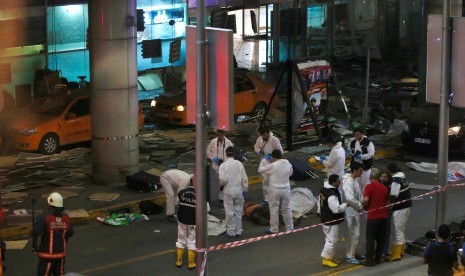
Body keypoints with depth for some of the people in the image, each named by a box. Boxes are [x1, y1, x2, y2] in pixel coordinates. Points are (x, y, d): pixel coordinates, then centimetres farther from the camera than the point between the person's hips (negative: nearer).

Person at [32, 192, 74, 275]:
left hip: (48, 254, -5)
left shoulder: (45, 218, -19)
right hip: (61, 253, 5)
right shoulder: (66, 218, -4)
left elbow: (35, 233, -26)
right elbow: (70, 233, 9)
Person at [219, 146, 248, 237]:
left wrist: (220, 184, 5)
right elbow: (244, 178, -1)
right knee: (238, 211, 14)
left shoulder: (223, 165, -12)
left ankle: (231, 231, 11)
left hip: (229, 191, -3)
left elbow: (222, 179, -17)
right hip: (239, 190, 3)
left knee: (230, 212, 6)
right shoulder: (239, 164, -3)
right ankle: (239, 231, 20)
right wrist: (245, 189, 9)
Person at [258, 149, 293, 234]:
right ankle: (289, 228, 22)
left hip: (275, 190, -4)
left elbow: (260, 170, -8)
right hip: (286, 189, 4)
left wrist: (264, 160, 3)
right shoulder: (288, 164, -5)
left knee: (274, 210, 8)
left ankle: (274, 229, 15)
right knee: (287, 209, 15)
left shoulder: (272, 166, -19)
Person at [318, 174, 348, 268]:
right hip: (331, 221, -10)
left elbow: (320, 202, 17)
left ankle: (330, 257, 29)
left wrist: (320, 212, 28)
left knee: (330, 239, 20)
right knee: (331, 240, 0)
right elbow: (336, 209, -28)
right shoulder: (332, 195, -28)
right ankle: (326, 259, 8)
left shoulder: (323, 189, 4)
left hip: (325, 219, 10)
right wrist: (345, 205, -13)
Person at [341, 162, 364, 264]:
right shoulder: (348, 182, -24)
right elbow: (350, 198, -29)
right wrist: (361, 206, -20)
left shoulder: (357, 179, 6)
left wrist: (362, 203, 1)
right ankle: (350, 256, 5)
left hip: (357, 210, 9)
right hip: (351, 211, -9)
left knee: (356, 233, 18)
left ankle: (352, 253, 31)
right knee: (354, 234, -4)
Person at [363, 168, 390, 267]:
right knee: (381, 238, 14)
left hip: (373, 216, -5)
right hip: (384, 216, 5)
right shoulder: (385, 188, 10)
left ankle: (370, 260, 3)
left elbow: (366, 200, -19)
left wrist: (365, 207, -1)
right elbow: (388, 202, 14)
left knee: (370, 239, 2)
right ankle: (378, 258, 18)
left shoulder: (369, 186, -9)